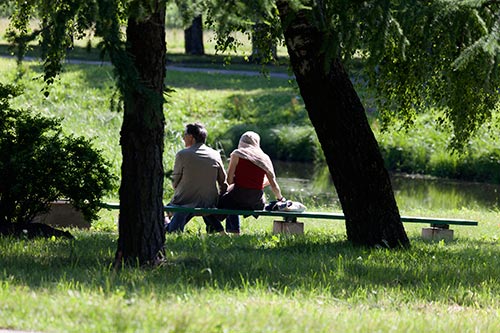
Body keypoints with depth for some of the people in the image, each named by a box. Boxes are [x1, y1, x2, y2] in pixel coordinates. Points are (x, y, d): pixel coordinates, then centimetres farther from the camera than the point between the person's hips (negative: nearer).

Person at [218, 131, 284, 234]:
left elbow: (229, 180, -7)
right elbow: (273, 184, 9)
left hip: (239, 198, -4)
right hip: (256, 202, 4)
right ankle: (234, 231, 31)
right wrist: (280, 198, 26)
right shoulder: (264, 158, 8)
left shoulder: (237, 154, -1)